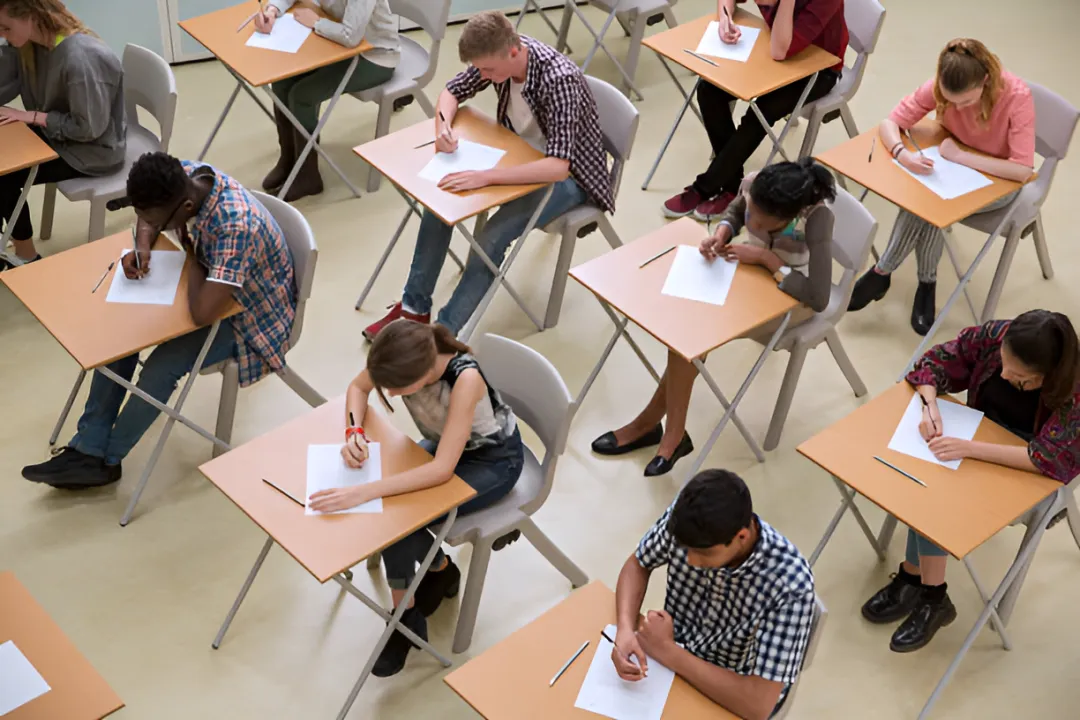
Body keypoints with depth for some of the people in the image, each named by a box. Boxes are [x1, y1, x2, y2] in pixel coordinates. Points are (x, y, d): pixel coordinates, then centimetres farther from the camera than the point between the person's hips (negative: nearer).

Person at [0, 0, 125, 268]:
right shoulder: (27, 42, -7)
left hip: (93, 150, -9)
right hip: (57, 133, 9)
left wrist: (32, 117, -21)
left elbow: (88, 128, -26)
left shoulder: (80, 59, -34)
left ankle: (26, 257, 12)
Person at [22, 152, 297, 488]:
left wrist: (190, 253, -26)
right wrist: (142, 247, -15)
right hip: (212, 286, 8)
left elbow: (202, 314, -44)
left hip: (251, 314, -8)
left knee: (162, 366, -22)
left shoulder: (235, 226, -41)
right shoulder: (185, 178, -16)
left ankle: (107, 459, 2)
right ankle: (88, 448, 1)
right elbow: (149, 220, 8)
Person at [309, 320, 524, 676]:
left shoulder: (466, 378, -41)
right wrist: (354, 431, -22)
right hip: (445, 444, 6)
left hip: (494, 459, -6)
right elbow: (358, 386, -2)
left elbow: (442, 470, -40)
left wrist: (363, 492, -45)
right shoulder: (403, 355, -24)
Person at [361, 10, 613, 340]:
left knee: (491, 238, -27)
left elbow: (558, 166, -42)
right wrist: (444, 125, -19)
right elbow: (453, 91, 4)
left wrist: (485, 177, -47)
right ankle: (414, 307, 3)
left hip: (568, 176, -7)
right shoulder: (498, 55, -13)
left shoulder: (559, 80, -35)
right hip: (521, 155, 7)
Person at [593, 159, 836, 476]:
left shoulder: (817, 219, -35)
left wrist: (767, 258, -34)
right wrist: (721, 234, -18)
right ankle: (673, 434, -9)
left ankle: (649, 422, -4)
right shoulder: (752, 185, -21)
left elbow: (819, 298, -36)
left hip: (791, 295, -5)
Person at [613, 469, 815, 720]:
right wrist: (625, 628, -21)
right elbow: (637, 565, -2)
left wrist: (667, 650, -26)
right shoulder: (685, 520, -21)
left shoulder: (789, 585, -33)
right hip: (669, 662, 5)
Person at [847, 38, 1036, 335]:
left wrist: (959, 155, -31)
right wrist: (903, 154, -37)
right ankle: (927, 283, -11)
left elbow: (1023, 170, -33)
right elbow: (890, 123, -15)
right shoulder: (940, 86, -20)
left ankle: (882, 272, -10)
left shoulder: (1017, 96, -30)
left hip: (998, 180, -3)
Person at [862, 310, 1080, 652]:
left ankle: (915, 577, -10)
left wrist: (970, 448, -40)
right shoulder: (995, 335, -18)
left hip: (1030, 471, -5)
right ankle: (929, 594, -15)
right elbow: (937, 360, -5)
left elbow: (1052, 457, -35)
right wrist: (930, 405, -25)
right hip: (986, 435, 5)